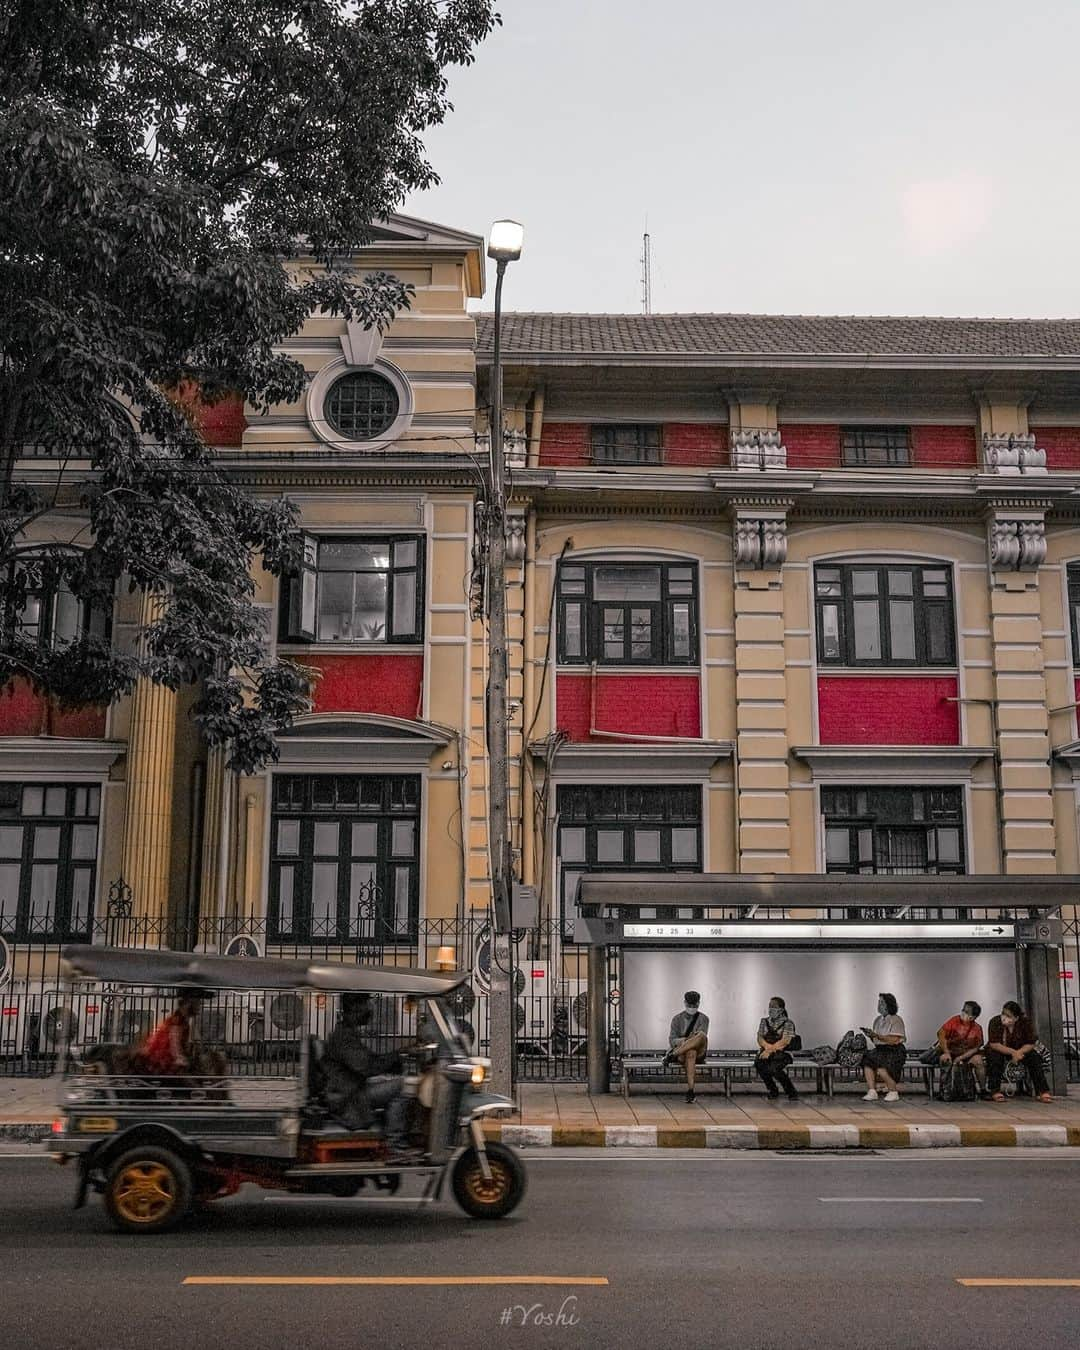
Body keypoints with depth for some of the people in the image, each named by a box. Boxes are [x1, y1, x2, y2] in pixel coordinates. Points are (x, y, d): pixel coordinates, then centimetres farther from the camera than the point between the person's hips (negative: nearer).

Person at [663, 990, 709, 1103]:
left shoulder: (703, 1019, 7)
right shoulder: (677, 1019, 10)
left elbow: (702, 1036, -9)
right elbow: (672, 1040, 2)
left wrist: (688, 1040, -29)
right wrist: (681, 1041, -21)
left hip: (699, 1052, 1)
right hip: (681, 1053, 0)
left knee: (702, 1035, -35)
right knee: (690, 1053, -42)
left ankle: (672, 1055, -39)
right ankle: (690, 1090, -50)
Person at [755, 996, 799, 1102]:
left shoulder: (788, 1023, 0)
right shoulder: (764, 1021, 15)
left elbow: (784, 1041, -12)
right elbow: (760, 1038, 6)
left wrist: (770, 1050, -23)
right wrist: (768, 1046, -16)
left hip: (781, 1053, -4)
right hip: (765, 1052, 4)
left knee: (773, 1068, -37)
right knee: (759, 1064, -33)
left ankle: (792, 1093, -18)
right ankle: (772, 1091, -12)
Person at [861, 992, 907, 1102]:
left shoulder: (896, 1020, -7)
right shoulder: (878, 1020, 15)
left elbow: (894, 1040, -17)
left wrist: (877, 1035, -22)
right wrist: (871, 1035, -4)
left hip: (894, 1051, -7)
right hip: (880, 1050, 7)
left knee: (881, 1068, -29)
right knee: (867, 1062, -22)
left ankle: (894, 1092, -8)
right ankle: (872, 1091, -22)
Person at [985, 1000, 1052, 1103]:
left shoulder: (1026, 1022, -19)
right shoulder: (995, 1022, -24)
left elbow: (1031, 1043, -16)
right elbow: (993, 1044, -27)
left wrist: (1018, 1052, -34)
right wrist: (1012, 1052, -38)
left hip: (1020, 1050, 2)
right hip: (999, 1051, -2)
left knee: (1034, 1057, -24)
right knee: (995, 1057, -34)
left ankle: (1043, 1092, -21)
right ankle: (995, 1091, -26)